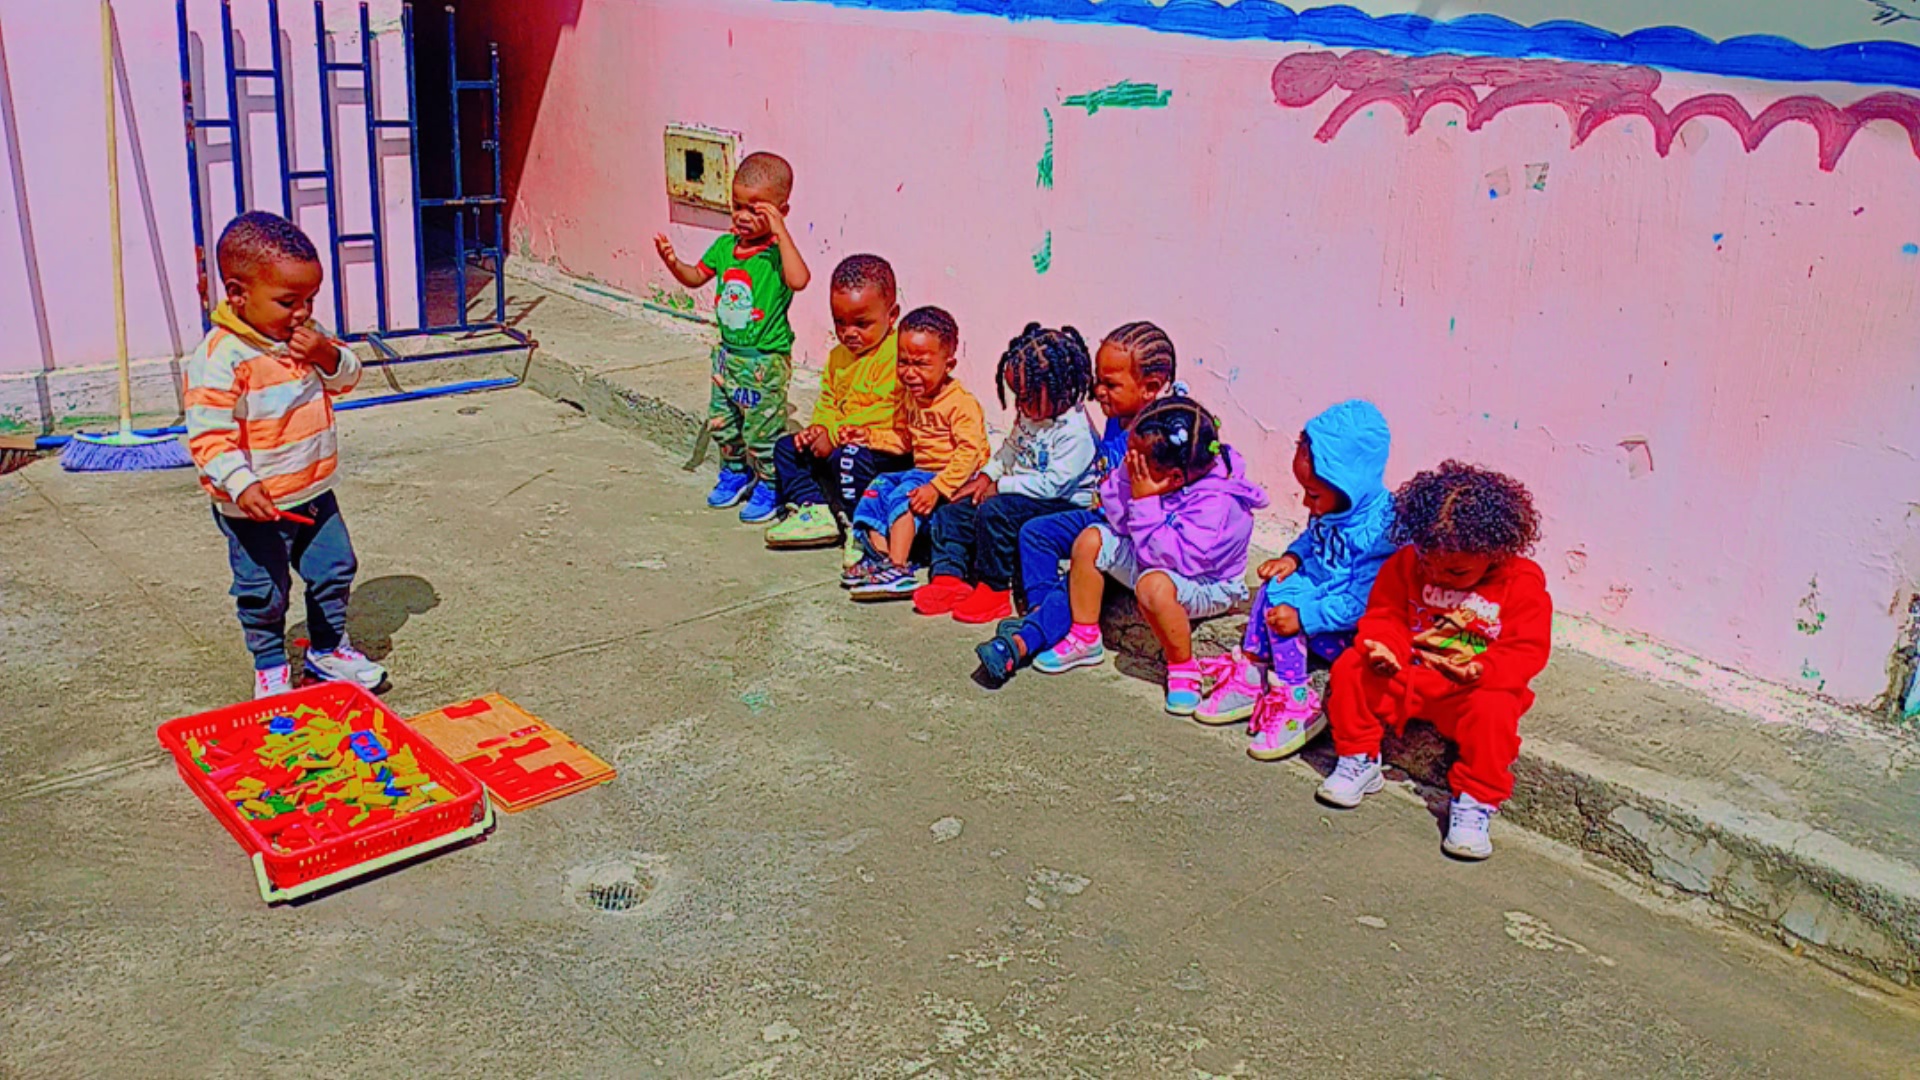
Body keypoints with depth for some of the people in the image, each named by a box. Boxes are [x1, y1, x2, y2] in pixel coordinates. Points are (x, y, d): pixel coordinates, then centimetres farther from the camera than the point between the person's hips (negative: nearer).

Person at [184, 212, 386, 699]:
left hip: (314, 493, 7)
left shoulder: (307, 337, 0)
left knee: (335, 569, 17)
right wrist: (241, 484, -32)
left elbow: (348, 379, 9)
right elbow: (209, 434, -22)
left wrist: (328, 357, -13)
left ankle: (327, 650, 37)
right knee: (263, 591, 7)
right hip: (255, 508, -7)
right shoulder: (222, 357, -22)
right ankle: (270, 667, 28)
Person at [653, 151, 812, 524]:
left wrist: (780, 231, -39)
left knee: (762, 429, 1)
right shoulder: (725, 246, 3)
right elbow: (696, 277, 16)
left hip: (766, 360, -7)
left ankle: (769, 486, 20)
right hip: (728, 353, 7)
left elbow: (798, 280, -39)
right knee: (722, 421, 20)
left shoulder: (777, 252, -18)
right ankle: (735, 472, 40)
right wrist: (673, 261, -4)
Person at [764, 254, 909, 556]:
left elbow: (885, 411, -26)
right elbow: (827, 402, 19)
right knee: (787, 447, 6)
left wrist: (835, 433, -24)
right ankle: (812, 512, -2)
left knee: (849, 458, -37)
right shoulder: (838, 356, 13)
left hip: (886, 449, -10)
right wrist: (819, 427, -5)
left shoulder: (896, 354, -17)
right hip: (838, 442, 10)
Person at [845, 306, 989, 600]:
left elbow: (969, 452, -25)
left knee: (903, 496, -26)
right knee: (879, 486, -4)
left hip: (953, 478, -9)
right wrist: (871, 437, 10)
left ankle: (899, 569, -32)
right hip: (920, 471, 9)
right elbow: (904, 439, 27)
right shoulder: (909, 398, 12)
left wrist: (938, 488, -33)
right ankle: (880, 554, -15)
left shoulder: (962, 403, -16)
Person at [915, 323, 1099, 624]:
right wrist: (986, 477, 4)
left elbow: (1052, 483, -25)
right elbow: (1008, 452, 22)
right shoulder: (1029, 417, 7)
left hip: (1061, 505, -10)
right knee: (952, 513, 0)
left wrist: (1001, 486, -18)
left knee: (994, 512, -31)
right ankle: (949, 578, -1)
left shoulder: (1075, 432, -21)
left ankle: (993, 589, -18)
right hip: (1016, 494, 10)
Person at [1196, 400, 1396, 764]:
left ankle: (1294, 703, -11)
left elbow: (1362, 605, -30)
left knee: (1283, 606, -21)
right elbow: (1312, 537, 18)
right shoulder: (1332, 510, -4)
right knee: (1274, 587, -4)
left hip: (1351, 634, -9)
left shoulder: (1375, 533, -30)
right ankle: (1250, 674, 2)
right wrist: (1293, 556, -2)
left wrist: (1304, 617, -29)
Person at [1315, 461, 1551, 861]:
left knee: (1493, 709, -36)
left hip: (1474, 689, -3)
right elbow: (1385, 614, 1)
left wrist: (1483, 671, -33)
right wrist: (1384, 647, -23)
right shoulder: (1407, 564, -3)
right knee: (1350, 668, -20)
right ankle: (1359, 761, -1)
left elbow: (1527, 650, -13)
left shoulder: (1523, 584, -11)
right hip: (1407, 677, 3)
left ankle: (1476, 802, -19)